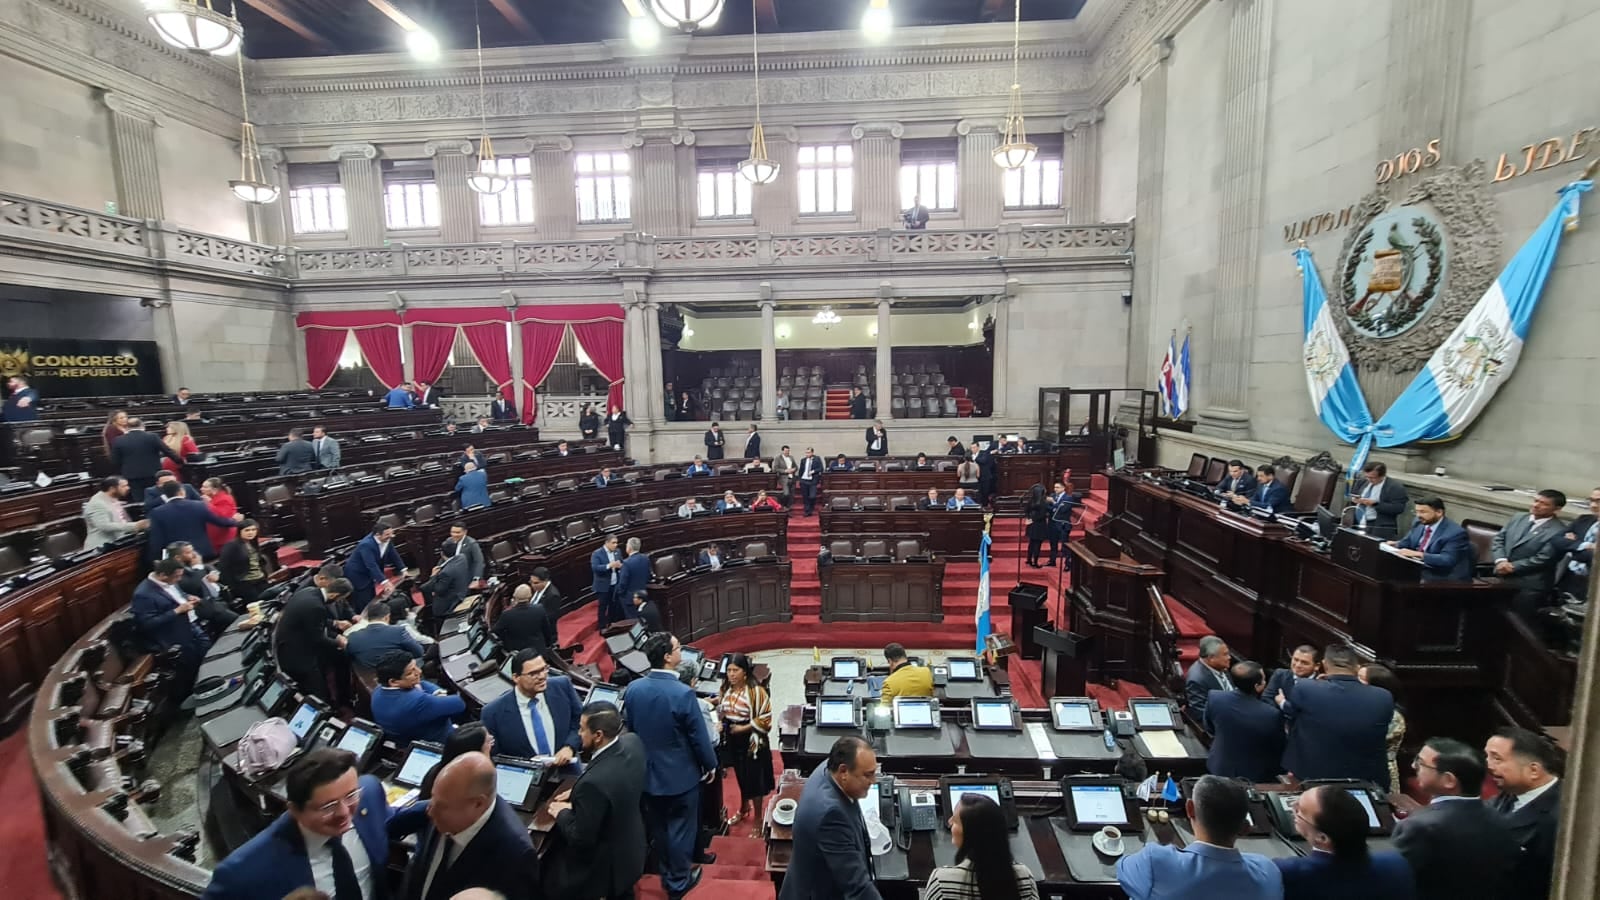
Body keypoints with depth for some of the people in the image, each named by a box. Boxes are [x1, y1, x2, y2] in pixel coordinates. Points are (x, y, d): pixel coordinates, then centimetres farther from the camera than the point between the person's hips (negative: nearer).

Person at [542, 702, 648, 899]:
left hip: (604, 867, -7)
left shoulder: (594, 782, -38)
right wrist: (578, 793, 0)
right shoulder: (632, 742, -15)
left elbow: (580, 838, -26)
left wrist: (562, 813, -10)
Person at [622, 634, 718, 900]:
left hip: (647, 773, 6)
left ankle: (667, 875, 42)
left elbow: (628, 729, 3)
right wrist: (710, 765, -1)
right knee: (680, 829, 15)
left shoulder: (633, 689, -11)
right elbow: (699, 737, -19)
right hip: (680, 774, -5)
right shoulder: (683, 693, -29)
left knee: (658, 828, 23)